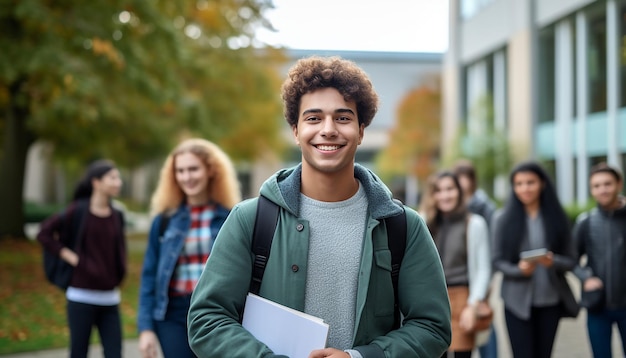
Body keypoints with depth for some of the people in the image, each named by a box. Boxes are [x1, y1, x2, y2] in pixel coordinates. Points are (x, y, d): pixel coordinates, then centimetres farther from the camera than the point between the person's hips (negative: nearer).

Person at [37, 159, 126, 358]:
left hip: (109, 299, 4)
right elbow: (44, 233, -3)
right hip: (82, 297, -4)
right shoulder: (79, 211, -6)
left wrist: (117, 282, 11)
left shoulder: (117, 216, 6)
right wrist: (70, 257, -8)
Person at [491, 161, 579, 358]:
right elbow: (497, 261, -1)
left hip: (550, 301, 2)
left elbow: (571, 260, 3)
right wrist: (519, 269, -21)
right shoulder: (503, 218, -1)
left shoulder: (556, 217, 3)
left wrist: (553, 261, -18)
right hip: (518, 301, -2)